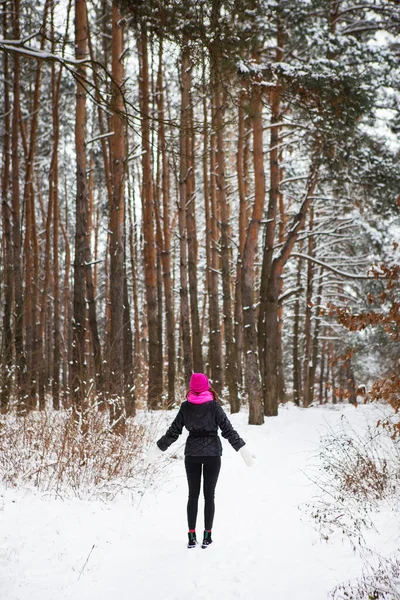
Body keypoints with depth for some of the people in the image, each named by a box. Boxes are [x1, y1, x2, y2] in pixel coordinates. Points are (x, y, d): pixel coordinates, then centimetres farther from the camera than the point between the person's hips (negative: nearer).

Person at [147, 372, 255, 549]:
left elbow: (174, 431, 1)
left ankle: (192, 536, 7)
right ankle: (207, 536, 5)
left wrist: (159, 448, 13)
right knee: (209, 495, 5)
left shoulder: (186, 406, -3)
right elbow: (228, 430, -11)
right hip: (212, 453, -2)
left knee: (193, 495, 9)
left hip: (192, 454, 2)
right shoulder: (213, 405, -9)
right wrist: (243, 450, -8)